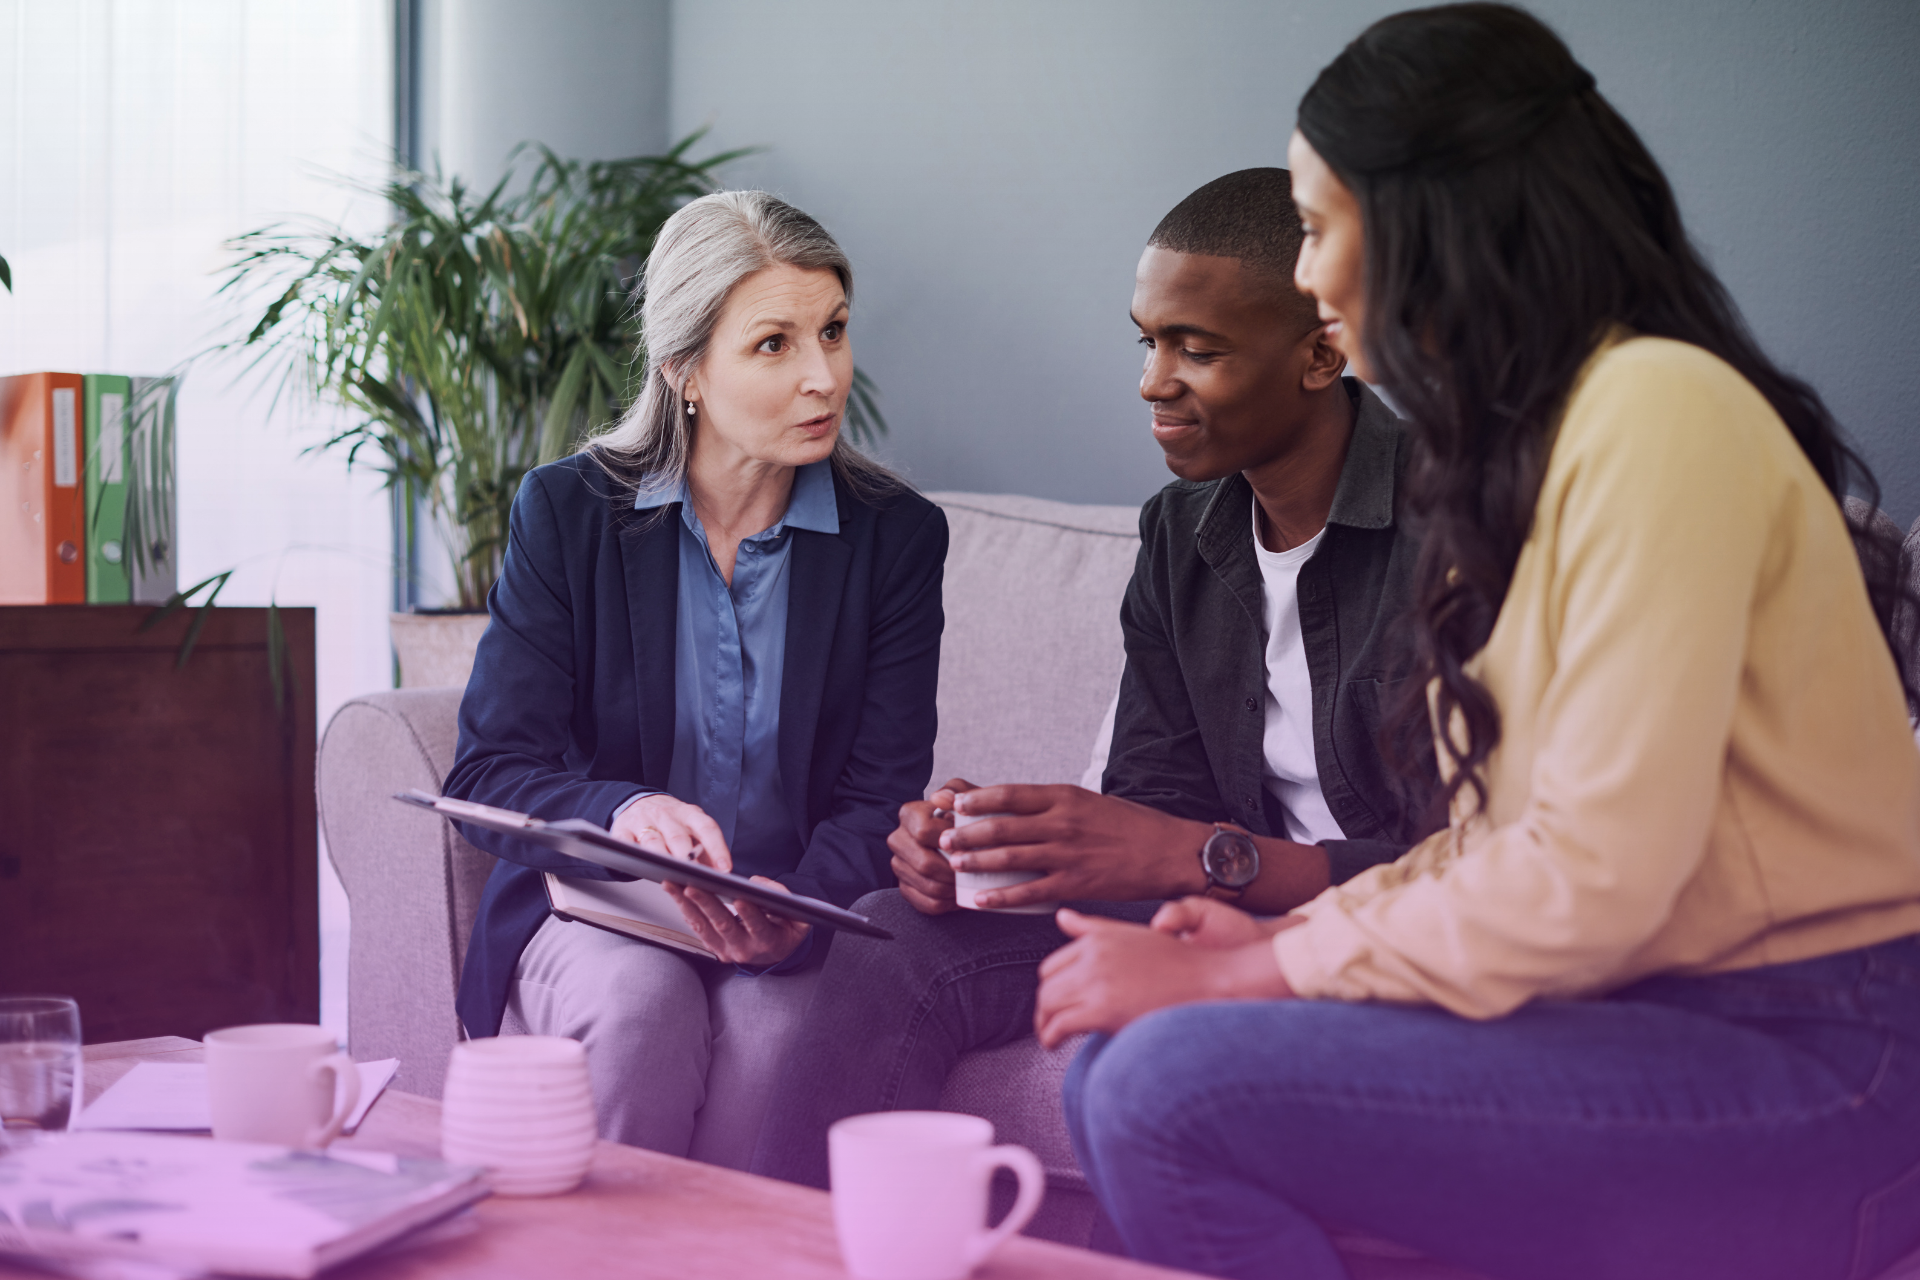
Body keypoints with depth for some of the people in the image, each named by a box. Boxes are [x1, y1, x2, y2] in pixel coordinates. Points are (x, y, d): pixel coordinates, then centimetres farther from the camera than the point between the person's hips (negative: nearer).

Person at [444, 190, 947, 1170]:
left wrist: (794, 911, -26)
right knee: (637, 1003, -32)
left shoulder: (896, 535, 0)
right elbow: (486, 774, -5)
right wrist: (623, 813, -28)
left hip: (794, 941, 0)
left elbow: (880, 803, -3)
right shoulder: (566, 511, -1)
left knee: (770, 1020, -32)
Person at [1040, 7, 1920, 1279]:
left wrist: (1239, 976, -13)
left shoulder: (1656, 408, -15)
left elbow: (1597, 873, -21)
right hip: (1653, 1016, 9)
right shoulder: (1526, 437, 16)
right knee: (1113, 1056, -3)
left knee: (1172, 1088, -23)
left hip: (1812, 1073, -9)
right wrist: (1291, 932, 0)